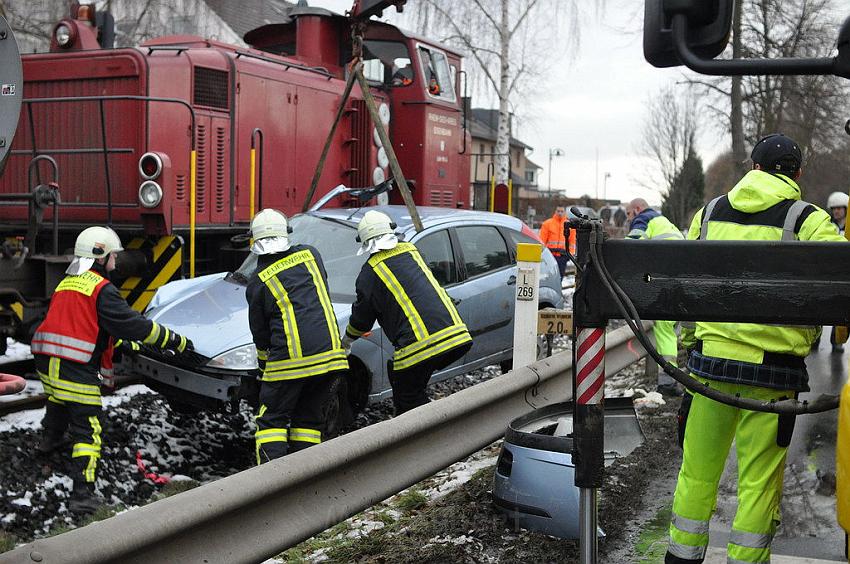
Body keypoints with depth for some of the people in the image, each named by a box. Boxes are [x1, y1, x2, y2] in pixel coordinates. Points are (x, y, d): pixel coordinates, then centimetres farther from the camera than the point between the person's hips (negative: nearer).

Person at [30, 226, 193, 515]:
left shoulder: (66, 283, 20)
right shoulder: (100, 288, -7)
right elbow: (131, 323, -11)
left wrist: (129, 344, 33)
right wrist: (176, 341, -4)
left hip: (46, 361, 9)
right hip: (76, 370, -8)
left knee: (58, 400, 37)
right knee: (88, 430, -4)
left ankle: (50, 440, 63)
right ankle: (83, 495, -10)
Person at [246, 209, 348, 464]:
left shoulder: (257, 282, 2)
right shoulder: (310, 254, 10)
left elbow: (260, 333, 9)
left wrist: (264, 367, 25)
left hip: (290, 359, -4)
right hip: (328, 354, 4)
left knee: (271, 421, 7)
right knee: (308, 418, 15)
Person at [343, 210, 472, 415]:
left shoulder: (370, 271, 2)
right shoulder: (410, 251, 20)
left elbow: (363, 313, 12)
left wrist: (348, 338, 33)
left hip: (420, 343, -7)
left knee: (407, 398, 9)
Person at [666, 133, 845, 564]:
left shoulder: (709, 212, 9)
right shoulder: (808, 221, -4)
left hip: (710, 359, 3)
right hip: (773, 366, -3)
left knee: (697, 470, 14)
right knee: (759, 479, 7)